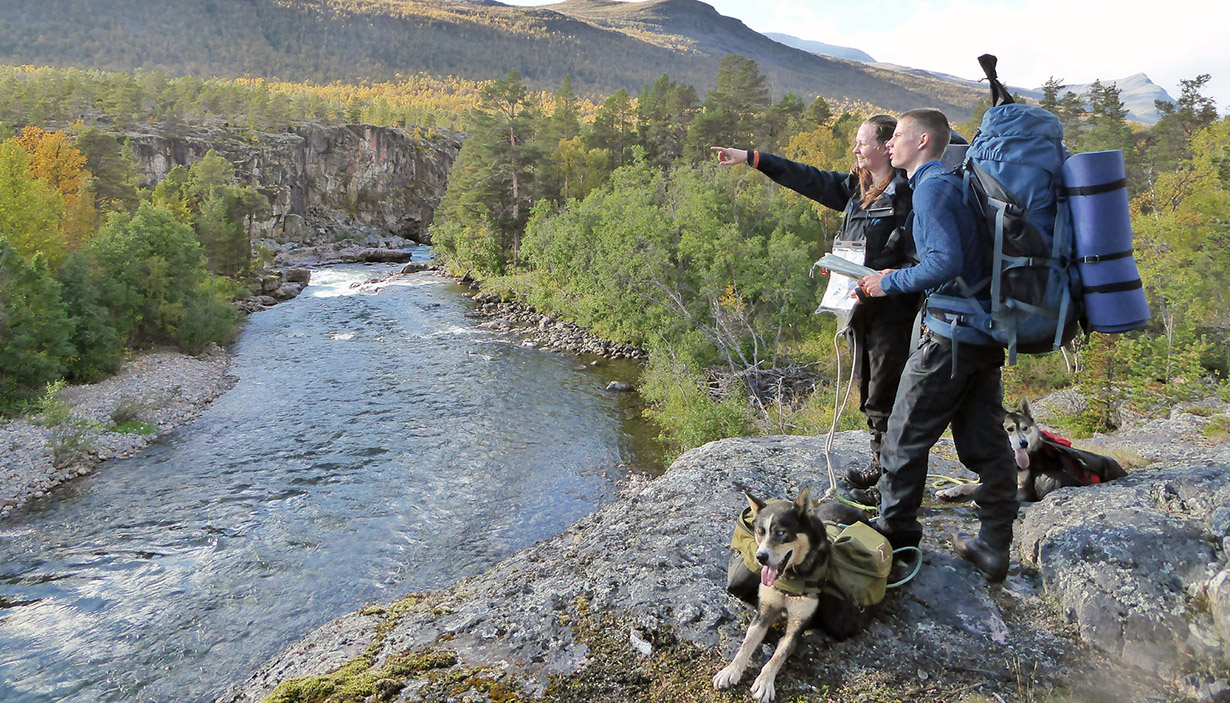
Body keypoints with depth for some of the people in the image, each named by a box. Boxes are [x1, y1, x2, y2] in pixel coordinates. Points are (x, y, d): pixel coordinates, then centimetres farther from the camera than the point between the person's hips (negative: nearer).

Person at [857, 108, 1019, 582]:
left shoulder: (931, 188, -11)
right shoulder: (953, 183, 18)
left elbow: (946, 262, -23)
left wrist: (890, 283, -10)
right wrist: (899, 277, 20)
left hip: (950, 335, -9)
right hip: (986, 334, 9)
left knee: (906, 438, 4)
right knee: (985, 444, 10)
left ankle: (895, 535, 16)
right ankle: (994, 547, 17)